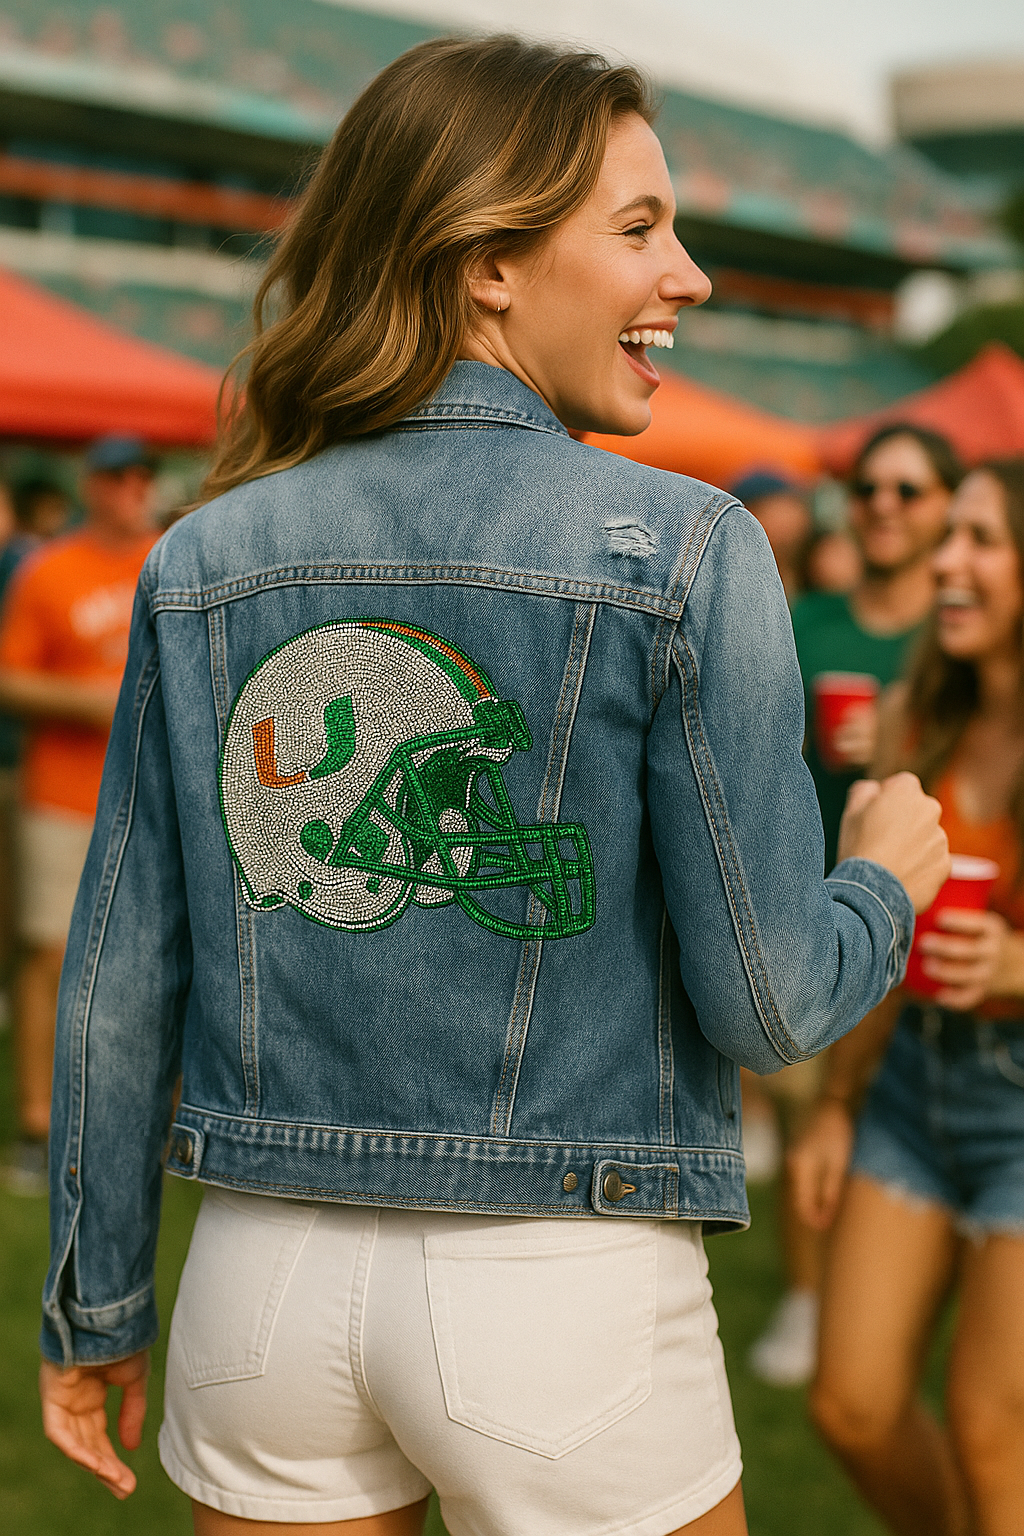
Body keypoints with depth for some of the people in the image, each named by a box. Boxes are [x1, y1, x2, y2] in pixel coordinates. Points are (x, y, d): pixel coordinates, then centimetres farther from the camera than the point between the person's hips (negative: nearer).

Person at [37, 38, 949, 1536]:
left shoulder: (204, 562, 0)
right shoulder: (682, 552, -12)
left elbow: (123, 975, 3)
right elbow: (765, 1000, -12)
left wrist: (95, 1300, 14)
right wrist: (887, 883, 10)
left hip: (268, 1279, 4)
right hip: (566, 1294, -3)